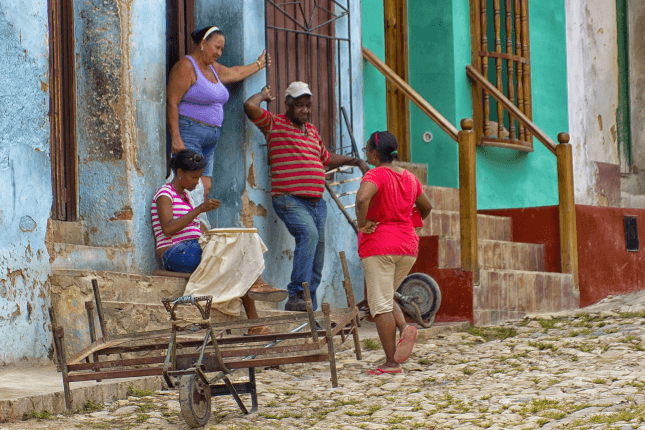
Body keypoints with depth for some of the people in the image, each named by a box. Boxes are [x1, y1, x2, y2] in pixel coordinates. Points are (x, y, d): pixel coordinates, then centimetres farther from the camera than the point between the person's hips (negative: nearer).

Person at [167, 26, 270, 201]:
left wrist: (258, 65, 54)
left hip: (210, 138, 9)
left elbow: (235, 73, 40)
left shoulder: (212, 68, 19)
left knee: (205, 187, -1)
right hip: (188, 133, -9)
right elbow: (172, 103, -15)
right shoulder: (186, 66, -9)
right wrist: (175, 138, -22)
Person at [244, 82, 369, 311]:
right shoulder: (274, 124, 1)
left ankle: (309, 308, 16)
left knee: (316, 263, 7)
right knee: (308, 233, -33)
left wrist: (354, 161, 33)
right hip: (290, 200, -8)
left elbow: (327, 158, 38)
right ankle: (296, 296, -34)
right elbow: (250, 106, -15)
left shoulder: (312, 130, 23)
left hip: (316, 203, 8)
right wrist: (263, 95, 4)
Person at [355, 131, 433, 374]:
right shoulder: (409, 177, 11)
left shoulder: (375, 175, -12)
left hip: (379, 245, -7)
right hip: (408, 246, 7)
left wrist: (362, 224, -18)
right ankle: (405, 328, -8)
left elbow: (362, 198, -32)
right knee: (386, 298, 20)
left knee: (380, 304, -2)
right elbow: (426, 207, 23)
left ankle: (391, 363, -4)